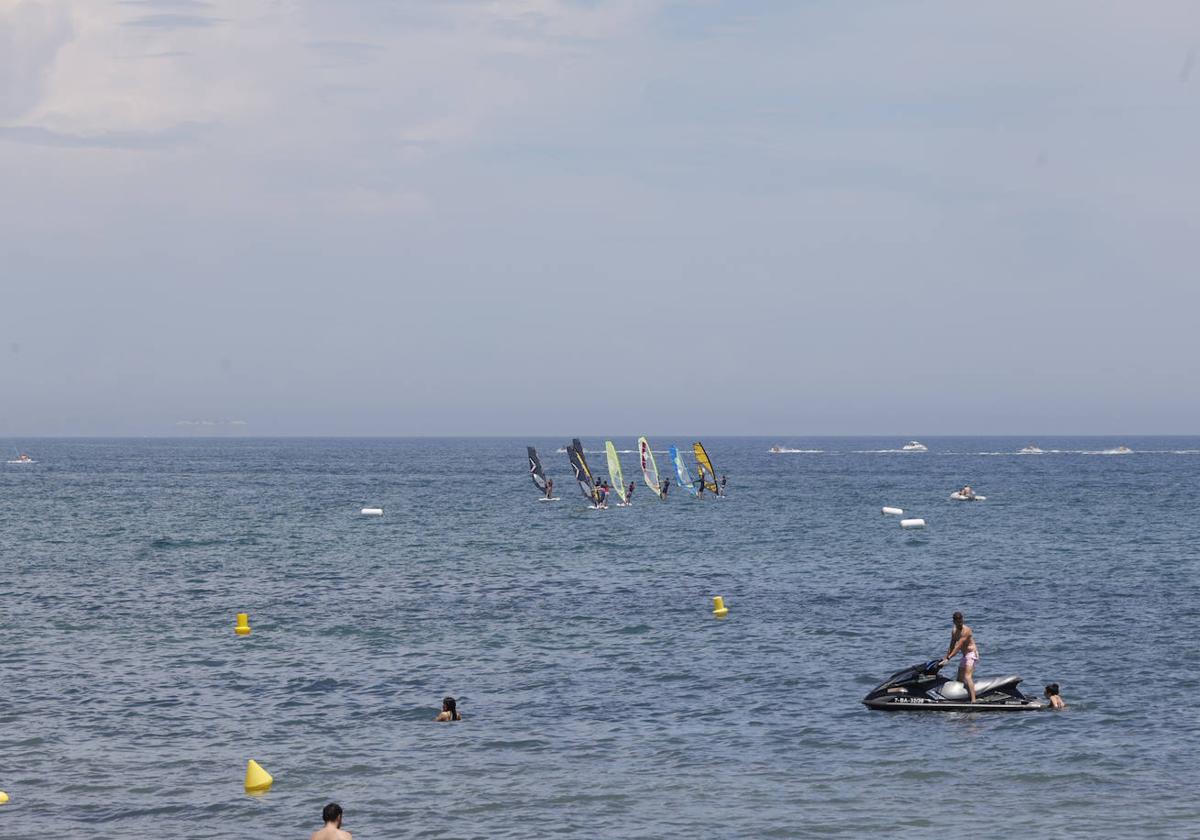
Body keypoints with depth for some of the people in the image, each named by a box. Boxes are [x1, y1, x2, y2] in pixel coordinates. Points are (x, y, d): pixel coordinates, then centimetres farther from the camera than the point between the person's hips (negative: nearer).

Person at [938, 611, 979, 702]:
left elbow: (958, 647, -24)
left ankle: (973, 700, -34)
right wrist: (944, 659, 18)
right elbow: (952, 647, 20)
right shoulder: (954, 632, 10)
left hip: (971, 654, -10)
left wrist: (948, 658, -27)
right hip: (965, 656, 10)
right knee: (960, 679, 12)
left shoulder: (966, 631, -19)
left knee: (967, 677, -24)